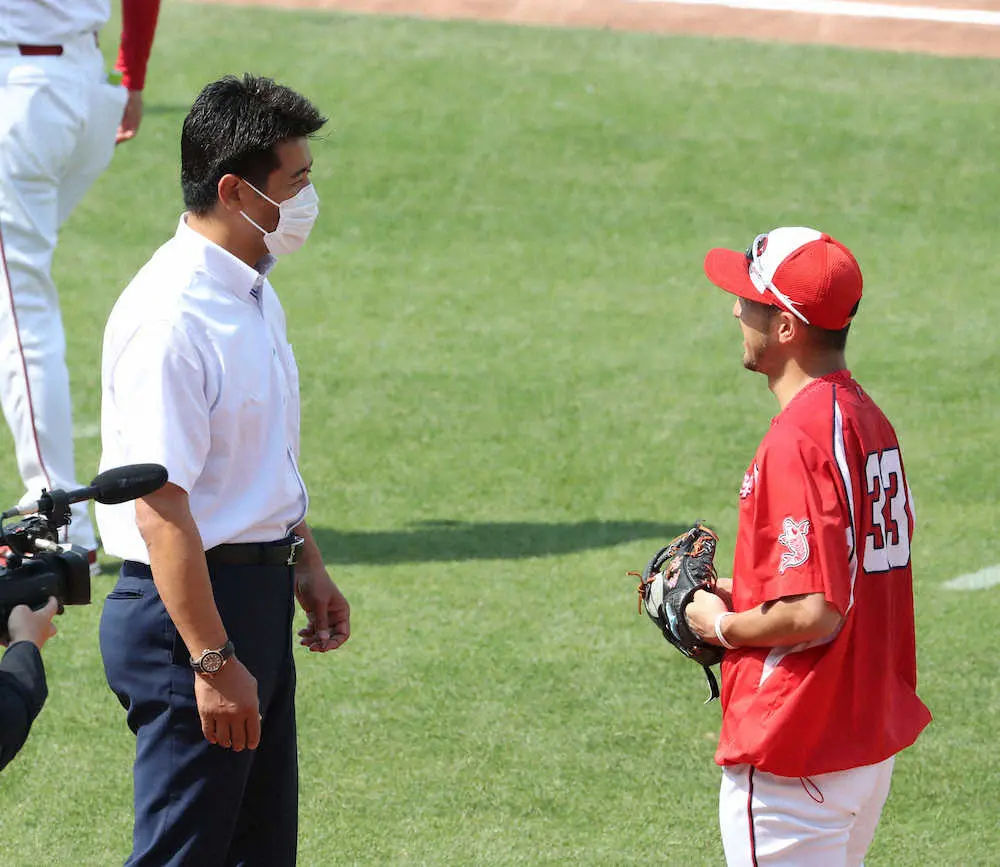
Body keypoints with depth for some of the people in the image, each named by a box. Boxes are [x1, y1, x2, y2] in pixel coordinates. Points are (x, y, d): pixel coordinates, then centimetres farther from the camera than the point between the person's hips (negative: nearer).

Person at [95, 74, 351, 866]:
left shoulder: (253, 290, 10)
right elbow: (161, 509, -25)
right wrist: (212, 662, -26)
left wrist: (307, 563, 27)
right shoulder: (169, 318, -22)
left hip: (259, 593, 10)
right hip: (189, 607, -10)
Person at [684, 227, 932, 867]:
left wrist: (723, 626, -10)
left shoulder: (799, 441, -22)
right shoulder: (869, 418, 9)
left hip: (793, 761, -10)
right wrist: (741, 594, 14)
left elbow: (816, 614, -27)